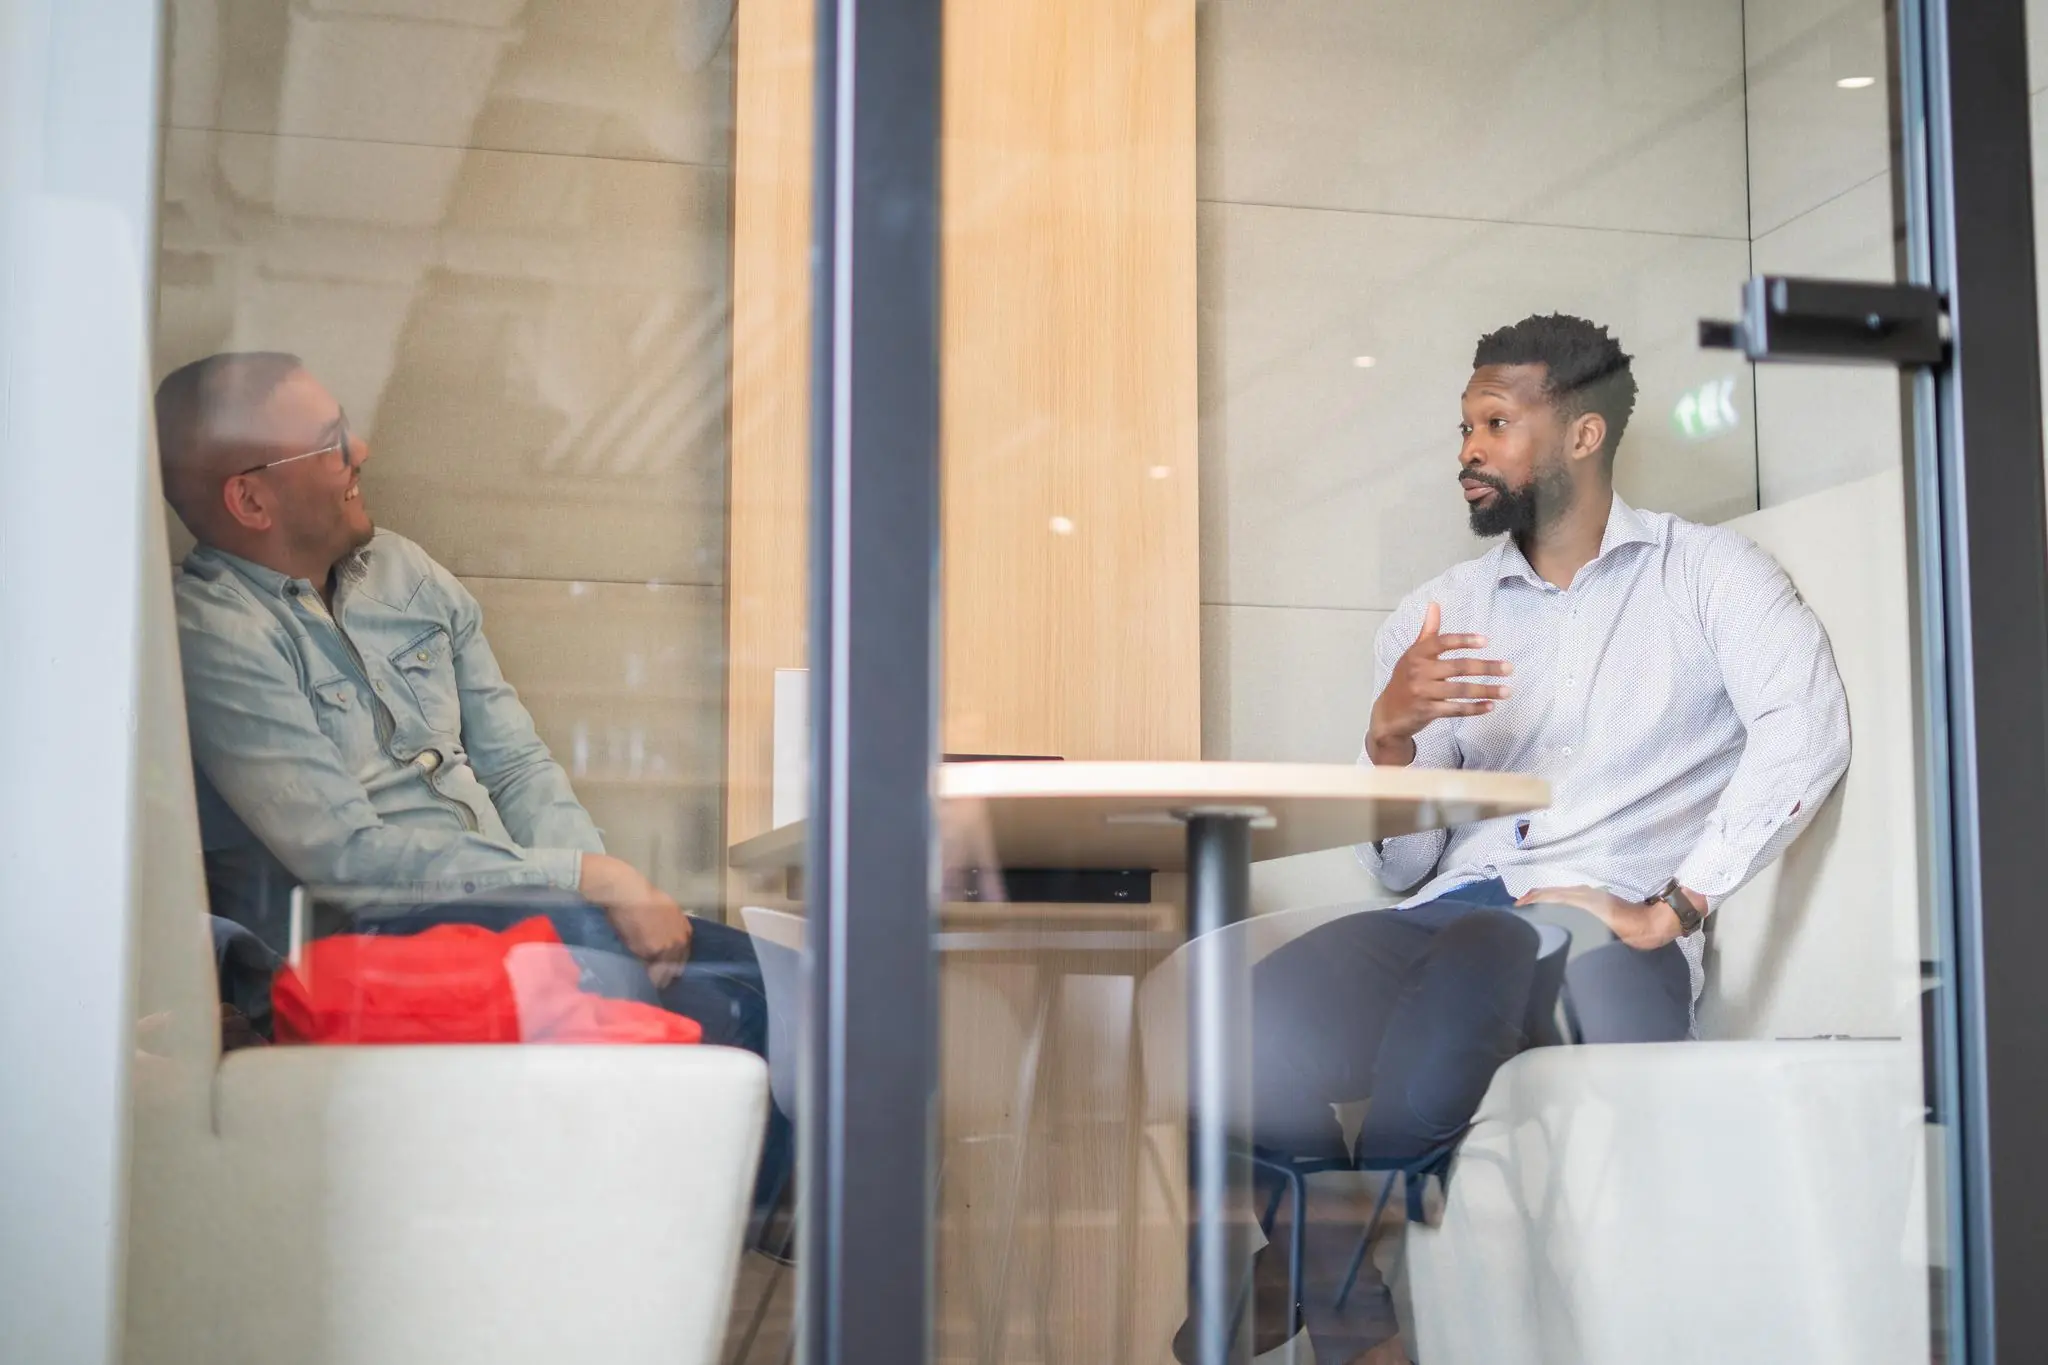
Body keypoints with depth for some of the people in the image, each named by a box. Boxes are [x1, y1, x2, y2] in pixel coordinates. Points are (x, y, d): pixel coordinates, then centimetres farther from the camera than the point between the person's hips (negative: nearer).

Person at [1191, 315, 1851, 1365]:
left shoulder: (1706, 571, 11)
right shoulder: (1433, 616, 20)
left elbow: (1805, 729, -9)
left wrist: (1672, 907, -18)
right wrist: (1390, 735, -5)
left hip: (1610, 936, -3)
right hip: (1451, 914, 4)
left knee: (1470, 962, -38)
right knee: (1268, 1020, -28)